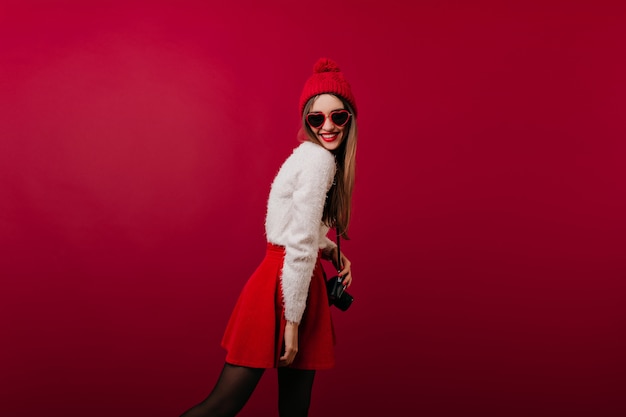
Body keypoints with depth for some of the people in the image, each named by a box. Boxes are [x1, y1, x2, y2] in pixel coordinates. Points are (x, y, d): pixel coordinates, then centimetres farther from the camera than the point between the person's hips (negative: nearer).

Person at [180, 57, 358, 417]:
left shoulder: (312, 155, 14)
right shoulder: (319, 161, -16)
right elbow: (300, 246, -20)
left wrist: (332, 251, 9)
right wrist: (292, 321, -18)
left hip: (299, 281, 10)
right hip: (284, 291, -10)